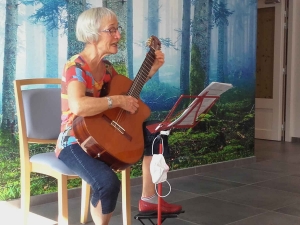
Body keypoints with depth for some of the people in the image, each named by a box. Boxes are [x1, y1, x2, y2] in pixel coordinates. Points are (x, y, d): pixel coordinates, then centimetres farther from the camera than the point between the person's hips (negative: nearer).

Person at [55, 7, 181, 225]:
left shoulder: (105, 66, 7)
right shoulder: (76, 67, -19)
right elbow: (78, 106, -39)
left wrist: (152, 70, 14)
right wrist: (118, 101, -29)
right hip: (75, 142, -9)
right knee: (108, 181, -36)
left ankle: (148, 199, 20)